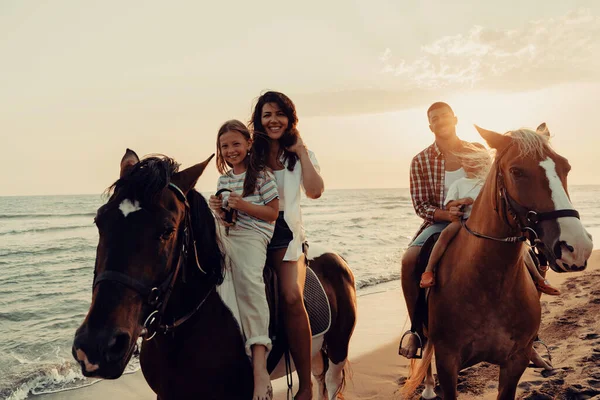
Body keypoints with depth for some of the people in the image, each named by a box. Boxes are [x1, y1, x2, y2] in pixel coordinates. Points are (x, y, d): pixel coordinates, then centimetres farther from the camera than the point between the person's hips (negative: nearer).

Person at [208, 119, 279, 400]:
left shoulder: (262, 175, 2)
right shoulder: (224, 178, 20)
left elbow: (272, 214, 0)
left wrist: (244, 205, -14)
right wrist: (217, 209, 3)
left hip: (252, 235, -7)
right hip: (226, 234, 7)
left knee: (248, 277, -34)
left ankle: (259, 365, -40)